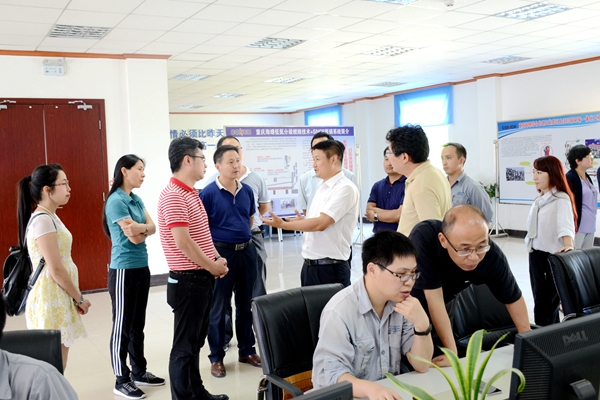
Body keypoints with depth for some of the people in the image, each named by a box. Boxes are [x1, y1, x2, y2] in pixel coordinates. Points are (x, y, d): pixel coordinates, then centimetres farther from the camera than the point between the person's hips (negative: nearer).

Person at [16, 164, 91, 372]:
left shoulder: (50, 217, 12)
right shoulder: (43, 221, -18)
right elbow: (56, 270, -20)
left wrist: (74, 297, 16)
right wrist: (79, 298, -9)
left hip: (59, 299, 10)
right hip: (51, 300, -10)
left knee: (57, 367, 15)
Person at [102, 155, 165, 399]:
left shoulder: (136, 199, 11)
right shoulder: (116, 201, -15)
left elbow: (152, 228, 3)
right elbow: (134, 237, -16)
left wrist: (140, 228, -15)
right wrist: (143, 228, 1)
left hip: (142, 267, 8)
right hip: (124, 270, -8)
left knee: (137, 324, 16)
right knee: (122, 326, 2)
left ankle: (139, 372, 27)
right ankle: (121, 380, 12)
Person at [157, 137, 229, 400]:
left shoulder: (191, 193, 12)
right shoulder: (173, 196, -18)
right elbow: (183, 242, -24)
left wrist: (216, 258, 6)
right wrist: (212, 267, -13)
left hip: (202, 278, 10)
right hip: (188, 280, -10)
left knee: (196, 340, 19)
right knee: (184, 344, 2)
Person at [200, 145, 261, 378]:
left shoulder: (247, 191, 5)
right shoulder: (208, 193, -11)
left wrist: (246, 241, 14)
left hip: (247, 251, 5)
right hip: (221, 252, -5)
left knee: (246, 304, 15)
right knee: (218, 308, 5)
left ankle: (247, 350, 29)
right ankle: (216, 357, 18)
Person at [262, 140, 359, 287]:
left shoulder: (345, 188, -14)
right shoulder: (322, 188, 14)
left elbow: (321, 224, -20)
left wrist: (283, 224, -17)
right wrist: (303, 221, 2)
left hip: (331, 267, -8)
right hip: (309, 265, 8)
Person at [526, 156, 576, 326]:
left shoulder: (561, 198, -15)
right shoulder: (540, 199, 12)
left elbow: (565, 226, -31)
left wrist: (568, 246, -46)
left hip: (551, 255, -8)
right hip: (536, 254, 8)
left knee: (547, 302, -1)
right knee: (539, 299, 14)